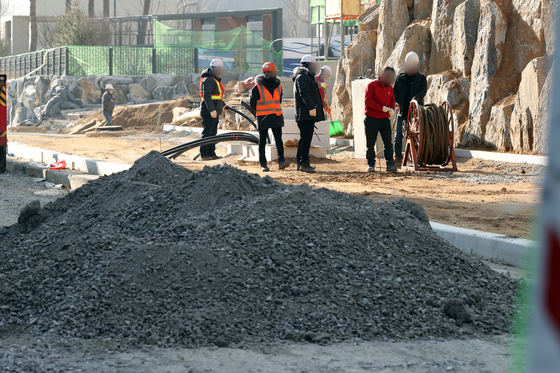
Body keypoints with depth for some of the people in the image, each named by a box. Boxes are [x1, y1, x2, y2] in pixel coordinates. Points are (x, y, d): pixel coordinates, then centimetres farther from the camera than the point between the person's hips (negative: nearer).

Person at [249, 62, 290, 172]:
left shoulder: (278, 86, 6)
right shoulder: (258, 88, -10)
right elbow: (252, 102, 2)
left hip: (276, 117, 4)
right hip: (263, 118, -4)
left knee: (279, 140, -6)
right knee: (262, 142, 2)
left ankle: (281, 161, -9)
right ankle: (263, 164, 6)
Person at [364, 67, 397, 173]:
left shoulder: (390, 87, 11)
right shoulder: (372, 85, -6)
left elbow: (392, 100, 18)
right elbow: (368, 101, -13)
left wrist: (392, 109, -5)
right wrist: (382, 108, -19)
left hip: (384, 119, 3)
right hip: (371, 119, -3)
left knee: (388, 142, -7)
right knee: (370, 143, 3)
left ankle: (390, 165, -10)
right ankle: (371, 164, 15)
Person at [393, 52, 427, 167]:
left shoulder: (421, 78, 4)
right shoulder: (400, 78, 9)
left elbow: (423, 90, -10)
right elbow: (395, 92, 10)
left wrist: (416, 98, -31)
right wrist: (396, 103, -9)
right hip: (402, 111, 1)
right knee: (398, 135, -4)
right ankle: (398, 158, 1)